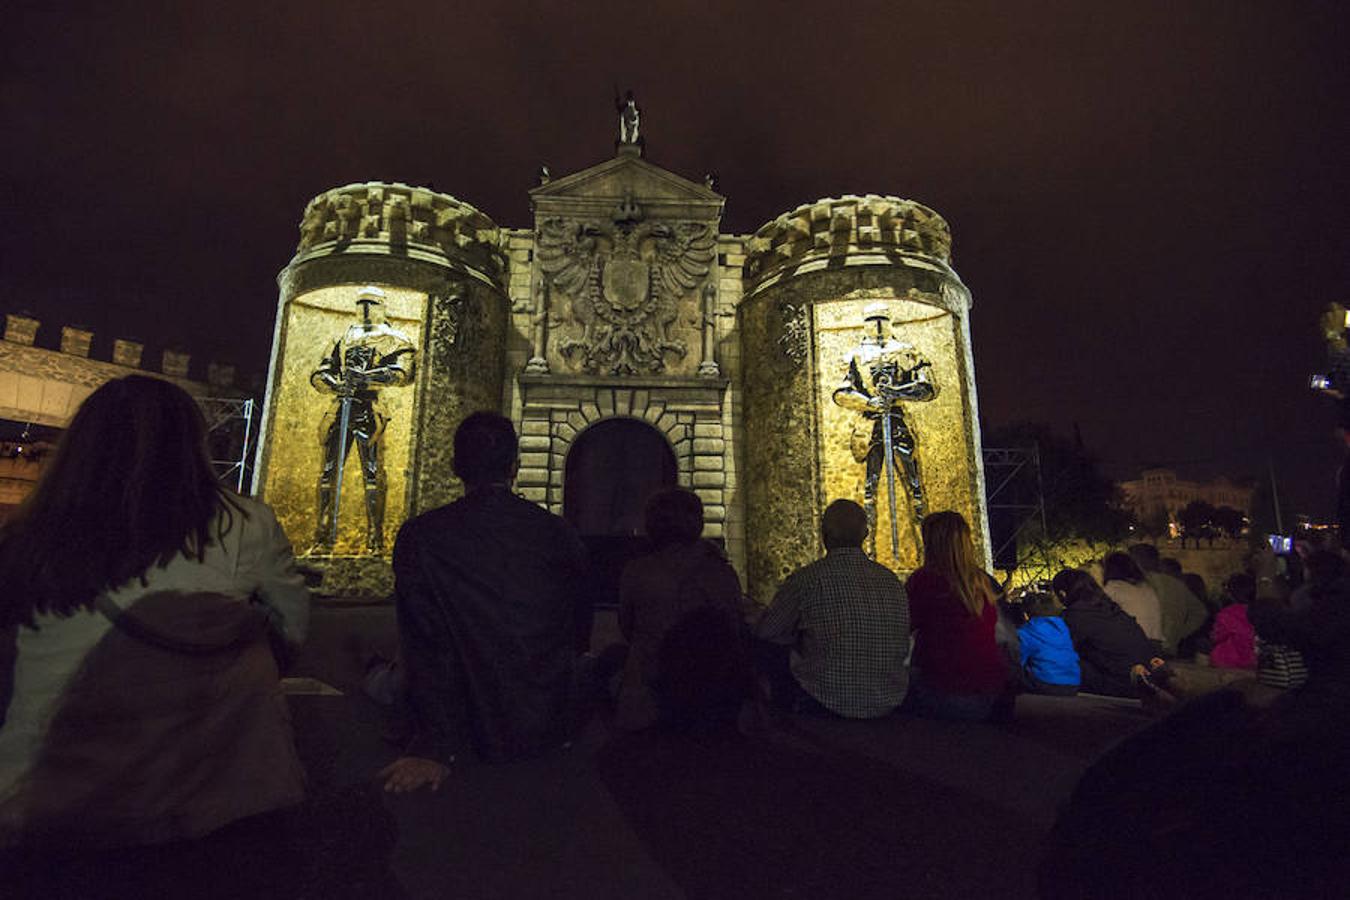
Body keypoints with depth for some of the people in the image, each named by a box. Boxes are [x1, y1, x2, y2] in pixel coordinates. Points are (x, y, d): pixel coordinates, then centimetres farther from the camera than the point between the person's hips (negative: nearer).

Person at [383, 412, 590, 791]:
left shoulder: (418, 536, -17)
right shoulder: (558, 533, -11)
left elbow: (424, 647, -14)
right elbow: (579, 634, 3)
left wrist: (435, 748, -8)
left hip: (478, 731, -1)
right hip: (553, 727, 2)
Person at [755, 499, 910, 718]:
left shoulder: (808, 578, -17)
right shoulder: (891, 579, -1)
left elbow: (765, 632, -3)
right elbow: (904, 646, 14)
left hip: (829, 705, -6)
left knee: (768, 649, 14)